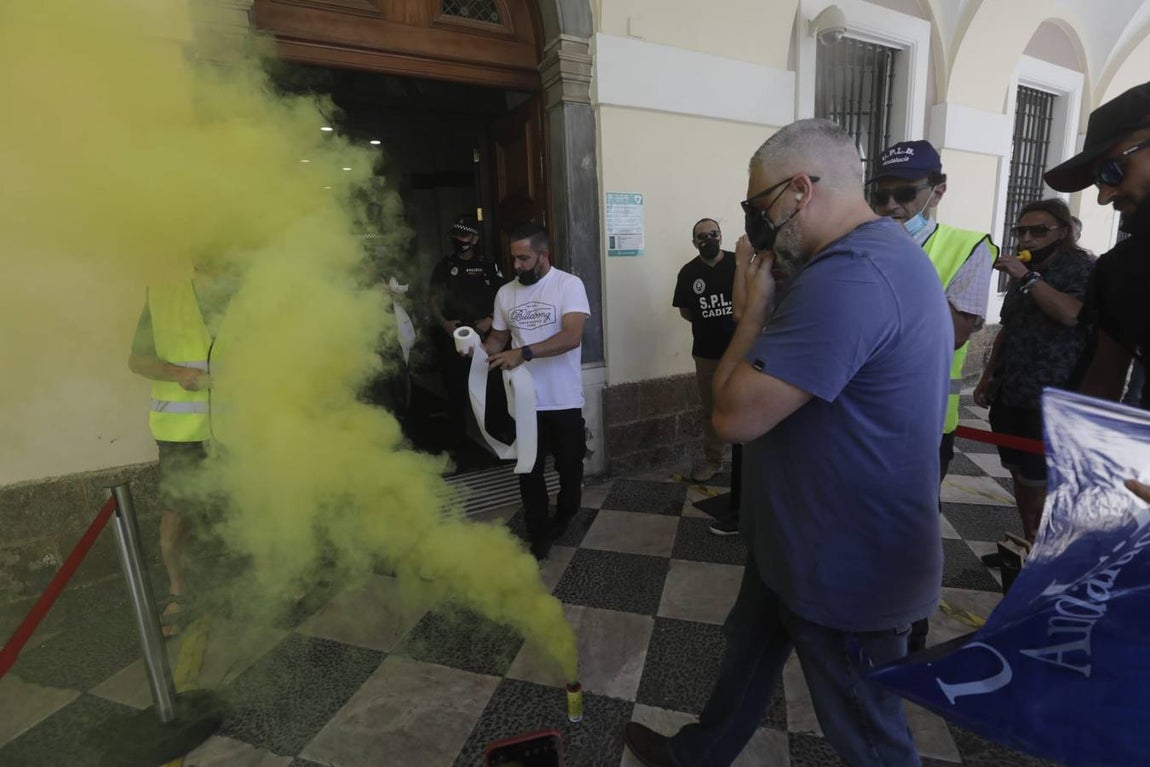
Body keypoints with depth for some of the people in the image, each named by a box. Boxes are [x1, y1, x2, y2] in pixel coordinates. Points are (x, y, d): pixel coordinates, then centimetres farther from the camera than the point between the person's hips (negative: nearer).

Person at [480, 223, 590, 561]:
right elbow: (498, 338, 14)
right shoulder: (505, 293, 5)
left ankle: (563, 517, 44)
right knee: (529, 471, 9)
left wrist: (524, 353, -31)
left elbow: (571, 336, -22)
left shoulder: (569, 284, -10)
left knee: (569, 467, 15)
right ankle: (540, 536, 26)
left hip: (564, 400, -3)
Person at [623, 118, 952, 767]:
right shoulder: (882, 252, 7)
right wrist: (773, 304, -2)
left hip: (846, 571, -10)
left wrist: (756, 306, -16)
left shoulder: (847, 277, -30)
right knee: (748, 651, 27)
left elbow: (735, 415, -30)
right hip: (805, 540, 10)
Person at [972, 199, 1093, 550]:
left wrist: (1028, 278, -21)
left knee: (1040, 481, -3)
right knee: (1020, 474, 12)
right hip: (1009, 394, 7)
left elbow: (1071, 314, -23)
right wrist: (987, 378, 18)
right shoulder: (1023, 272, 16)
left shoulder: (1082, 268, -4)